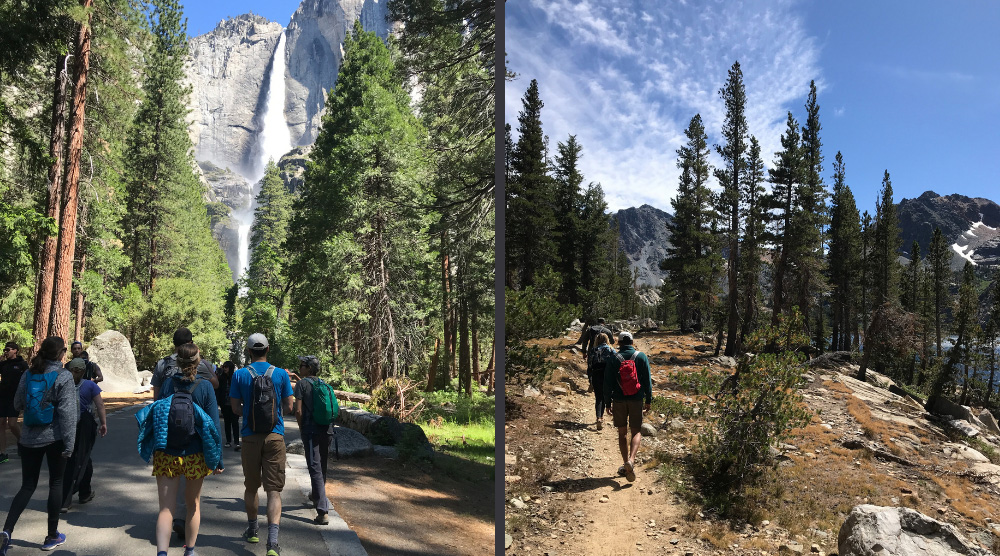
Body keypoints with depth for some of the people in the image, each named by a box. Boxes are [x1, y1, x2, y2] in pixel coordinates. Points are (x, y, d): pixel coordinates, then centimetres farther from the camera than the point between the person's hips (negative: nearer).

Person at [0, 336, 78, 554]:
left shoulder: (28, 374, 3)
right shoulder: (63, 376, -13)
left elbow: (18, 404, 12)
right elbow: (67, 412, -16)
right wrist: (69, 442, -14)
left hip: (29, 438, 4)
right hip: (54, 438, -4)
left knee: (27, 486, 12)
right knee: (56, 484, 9)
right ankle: (52, 536, 17)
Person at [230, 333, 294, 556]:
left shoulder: (239, 375, -2)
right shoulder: (281, 374, -2)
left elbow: (235, 408, 0)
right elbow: (289, 407, 1)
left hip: (250, 436, 1)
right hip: (275, 436, -1)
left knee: (251, 487, 18)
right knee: (274, 489, -1)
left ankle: (252, 531, 35)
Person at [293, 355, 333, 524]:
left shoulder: (302, 384, -4)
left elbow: (298, 411, -9)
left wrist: (301, 428, 5)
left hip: (311, 430, -6)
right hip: (327, 429, 6)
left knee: (315, 468, -7)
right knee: (322, 466, 22)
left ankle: (323, 512, -12)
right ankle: (317, 495, 45)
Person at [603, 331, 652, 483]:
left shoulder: (613, 359, -3)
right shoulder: (641, 356, -1)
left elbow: (608, 383, -2)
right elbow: (647, 380, 1)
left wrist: (608, 403, 5)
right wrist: (648, 400, 9)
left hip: (619, 400, 0)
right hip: (637, 400, 0)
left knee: (622, 433, 11)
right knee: (636, 432, 7)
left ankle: (626, 465, 15)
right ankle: (631, 460, -15)